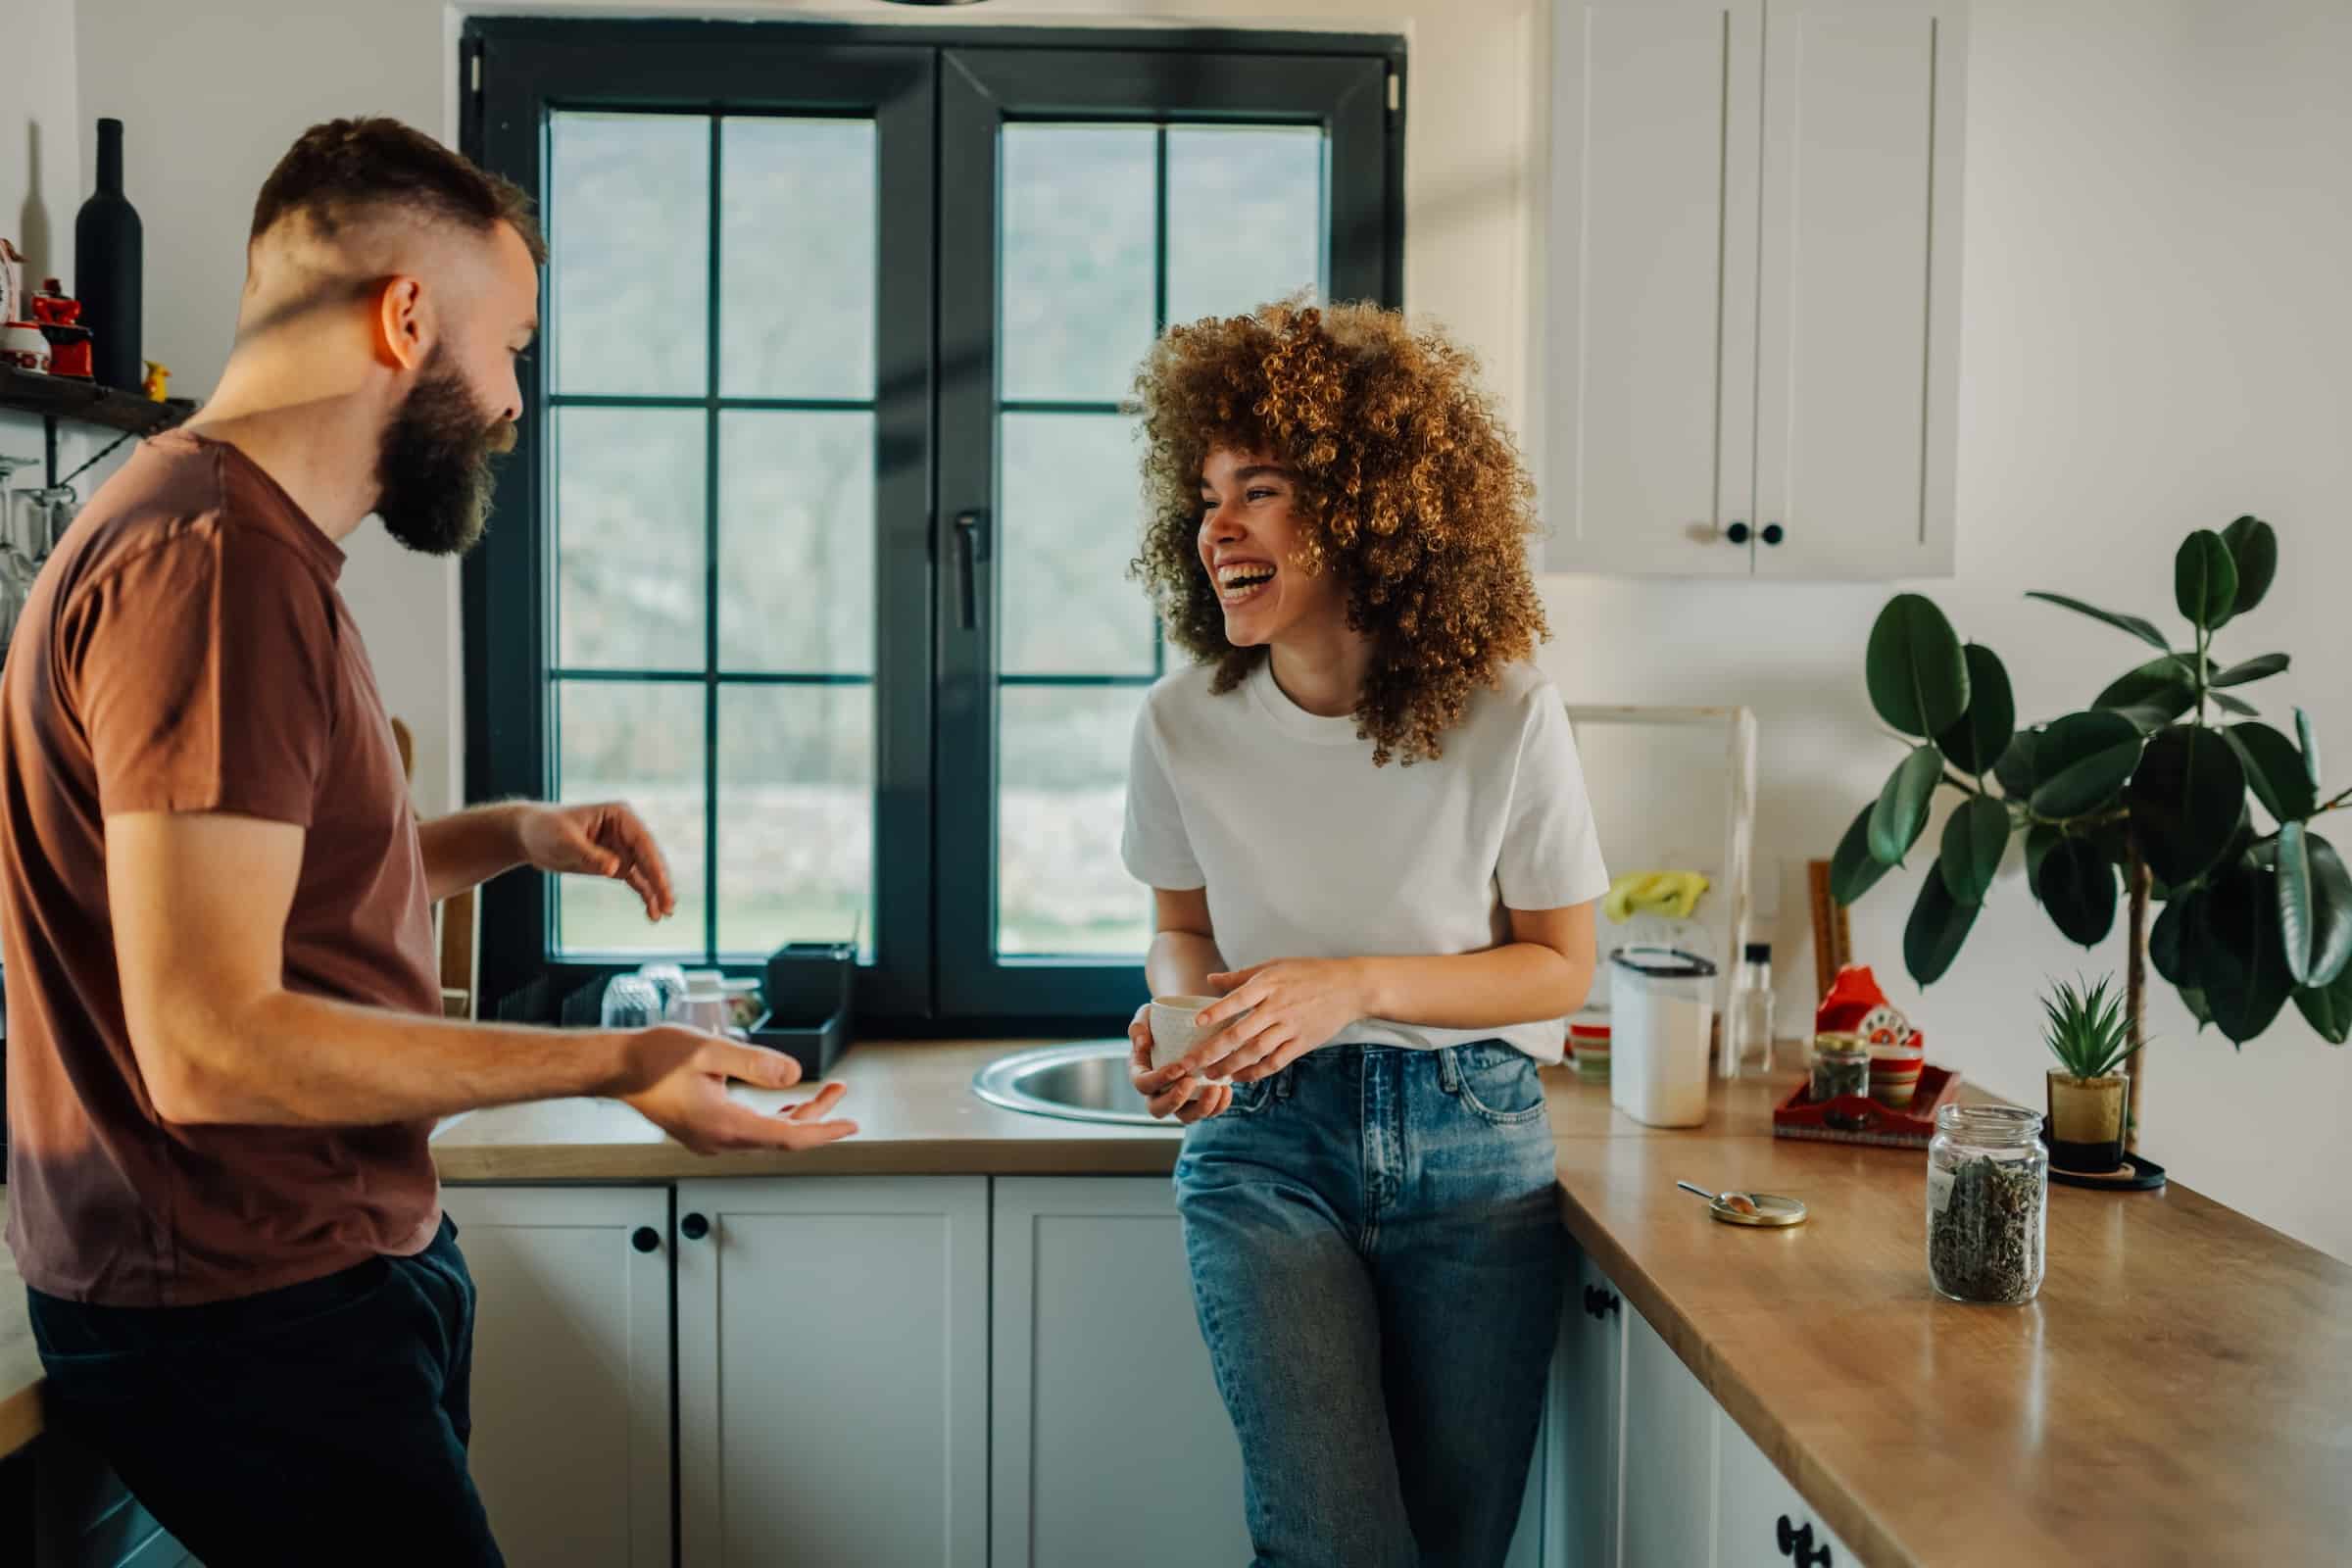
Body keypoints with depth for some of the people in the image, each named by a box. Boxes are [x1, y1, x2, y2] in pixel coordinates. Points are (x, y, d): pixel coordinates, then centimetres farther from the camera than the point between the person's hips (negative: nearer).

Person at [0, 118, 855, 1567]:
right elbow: (209, 1045, -27)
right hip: (248, 1320, -10)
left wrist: (508, 838, 9)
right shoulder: (214, 561, -22)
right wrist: (610, 1064, -23)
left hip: (338, 1263, 10)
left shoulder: (252, 541, 11)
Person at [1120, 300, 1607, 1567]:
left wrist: (1358, 986, -18)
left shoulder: (1504, 717, -14)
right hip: (1267, 1140, 0)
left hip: (1472, 1141, 0)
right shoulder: (1185, 723, -8)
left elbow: (1559, 967, -3)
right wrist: (1179, 1011, -14)